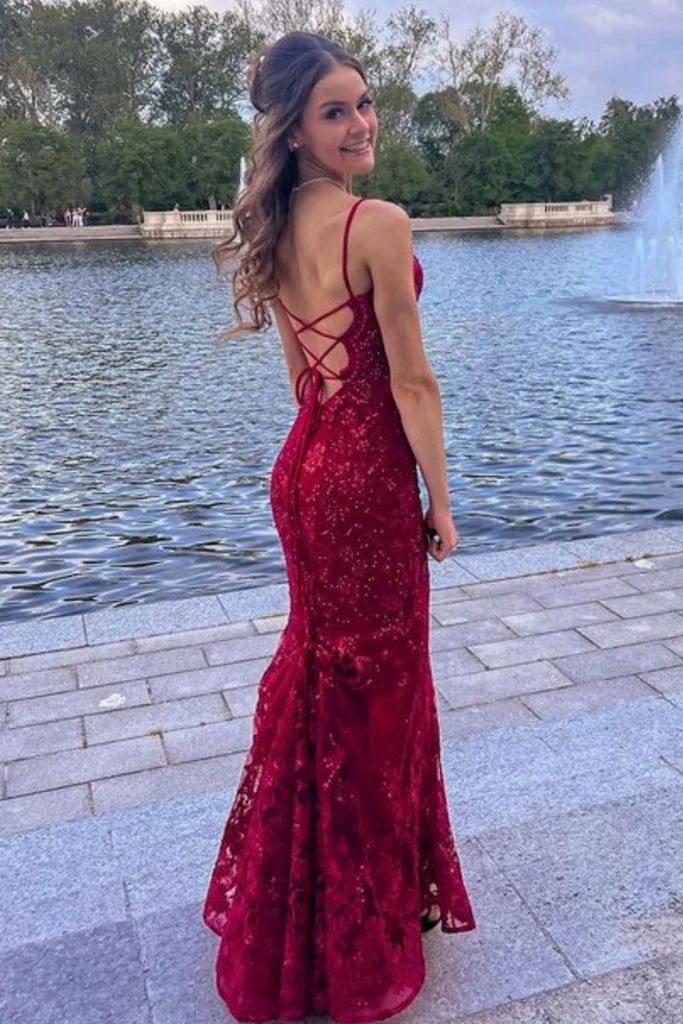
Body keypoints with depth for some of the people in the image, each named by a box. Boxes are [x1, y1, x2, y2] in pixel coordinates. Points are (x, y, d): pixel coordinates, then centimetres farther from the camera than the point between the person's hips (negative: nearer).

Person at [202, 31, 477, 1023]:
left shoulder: (276, 228, 8)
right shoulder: (379, 222, -17)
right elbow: (411, 381, -16)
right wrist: (441, 501, -7)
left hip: (303, 466, 8)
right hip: (367, 477, -8)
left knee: (315, 677, 21)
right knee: (375, 687, 8)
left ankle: (291, 916, 42)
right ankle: (365, 930, 30)